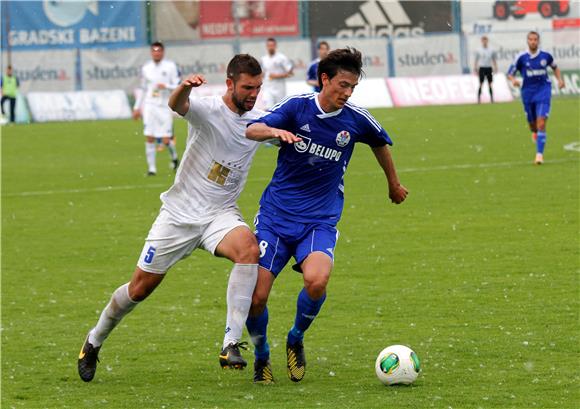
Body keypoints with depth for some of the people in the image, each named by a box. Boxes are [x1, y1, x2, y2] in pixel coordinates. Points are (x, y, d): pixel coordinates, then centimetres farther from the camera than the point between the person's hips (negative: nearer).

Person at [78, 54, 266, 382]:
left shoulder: (259, 120, -1)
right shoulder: (208, 110, -16)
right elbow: (177, 105, -37)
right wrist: (185, 86, -62)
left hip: (221, 214, 3)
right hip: (179, 213, -3)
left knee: (249, 248, -31)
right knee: (141, 287, 5)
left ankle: (232, 344, -32)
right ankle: (94, 342, 33)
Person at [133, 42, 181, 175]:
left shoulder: (170, 66, -1)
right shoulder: (146, 68, 10)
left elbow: (178, 86, -3)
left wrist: (166, 86, -22)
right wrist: (137, 107, 18)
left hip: (165, 106, -3)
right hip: (149, 106, 3)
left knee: (166, 140, -5)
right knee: (149, 138, -6)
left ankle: (174, 158, 26)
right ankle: (151, 168, 0)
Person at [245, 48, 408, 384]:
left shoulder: (356, 119, -1)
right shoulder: (298, 107, -6)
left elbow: (380, 143, 22)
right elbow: (251, 130, -18)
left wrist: (394, 184, 34)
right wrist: (275, 131, -41)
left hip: (320, 220, 0)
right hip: (276, 215, 0)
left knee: (317, 281, -28)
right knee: (256, 295, -11)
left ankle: (296, 339, 2)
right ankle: (261, 355, 20)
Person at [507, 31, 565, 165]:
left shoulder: (546, 56, -2)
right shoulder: (521, 57, -6)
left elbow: (555, 67, 18)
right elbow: (510, 73, 0)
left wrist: (560, 79, 3)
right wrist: (513, 80, -23)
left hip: (543, 92, -1)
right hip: (528, 92, 1)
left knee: (541, 123, -15)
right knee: (532, 123, 13)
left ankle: (539, 154, -14)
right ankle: (534, 132, 52)